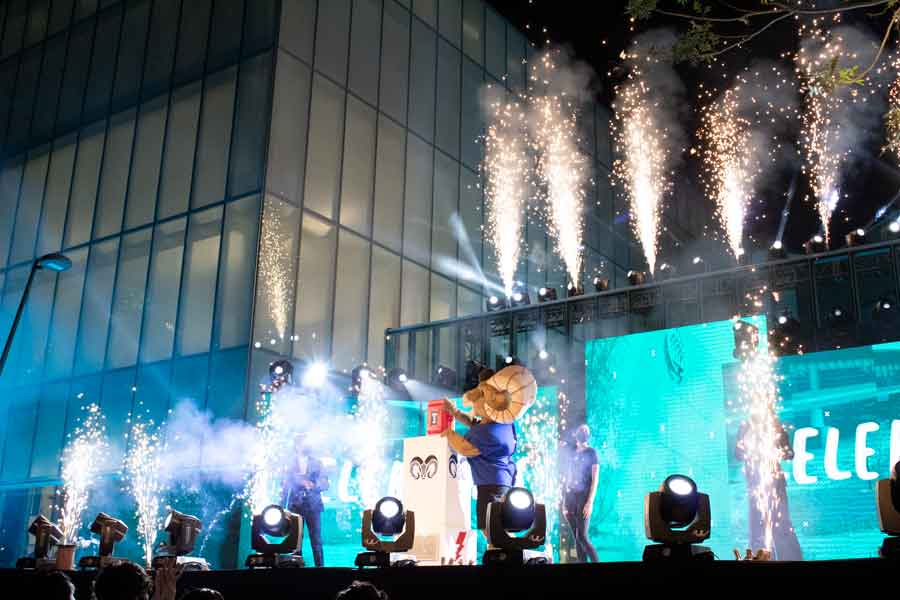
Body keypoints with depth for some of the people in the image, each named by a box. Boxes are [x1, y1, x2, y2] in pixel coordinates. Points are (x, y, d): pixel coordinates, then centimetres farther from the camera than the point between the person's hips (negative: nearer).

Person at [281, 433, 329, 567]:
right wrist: (282, 506, 3)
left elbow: (325, 484, 4)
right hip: (295, 506, 0)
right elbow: (285, 486, 10)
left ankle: (320, 566, -3)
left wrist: (313, 485, -16)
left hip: (313, 506, 0)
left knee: (316, 540, -6)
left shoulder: (316, 463, 9)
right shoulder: (291, 464, 9)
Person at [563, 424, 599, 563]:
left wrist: (590, 502, -16)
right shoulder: (572, 454, 15)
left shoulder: (591, 453, 1)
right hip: (570, 497, 5)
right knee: (576, 538, 2)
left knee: (582, 536, -14)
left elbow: (595, 479, -6)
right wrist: (564, 501, 11)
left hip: (583, 498, -5)